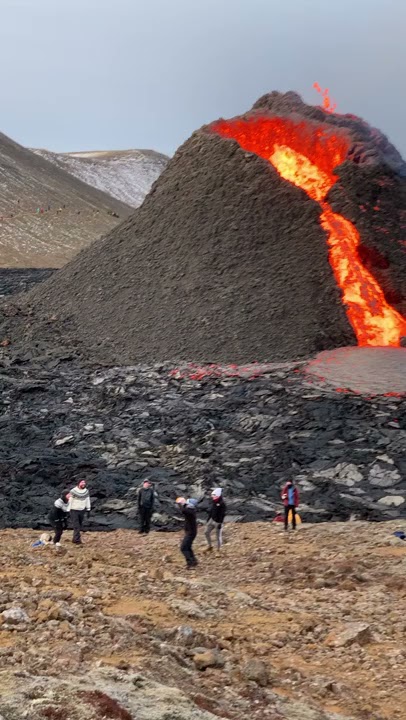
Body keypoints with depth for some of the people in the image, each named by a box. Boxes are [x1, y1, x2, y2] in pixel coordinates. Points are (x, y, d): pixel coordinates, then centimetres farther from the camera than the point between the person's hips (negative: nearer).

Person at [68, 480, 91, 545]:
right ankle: (77, 540, -14)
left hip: (82, 510, 5)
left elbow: (88, 501, 10)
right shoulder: (73, 491, -12)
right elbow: (70, 501, -10)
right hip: (74, 510, -5)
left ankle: (75, 539, 19)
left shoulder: (86, 491, 3)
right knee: (76, 526, -11)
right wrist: (68, 511, -11)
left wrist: (88, 510, 8)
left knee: (80, 526, 9)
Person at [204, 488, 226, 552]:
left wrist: (220, 523, -22)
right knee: (207, 532, 12)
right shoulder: (213, 502, 3)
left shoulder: (222, 504, -21)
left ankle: (219, 550, 16)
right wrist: (208, 518, 18)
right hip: (212, 520, 8)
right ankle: (209, 546, 27)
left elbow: (222, 515, -21)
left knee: (218, 536, 3)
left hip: (218, 522, -8)